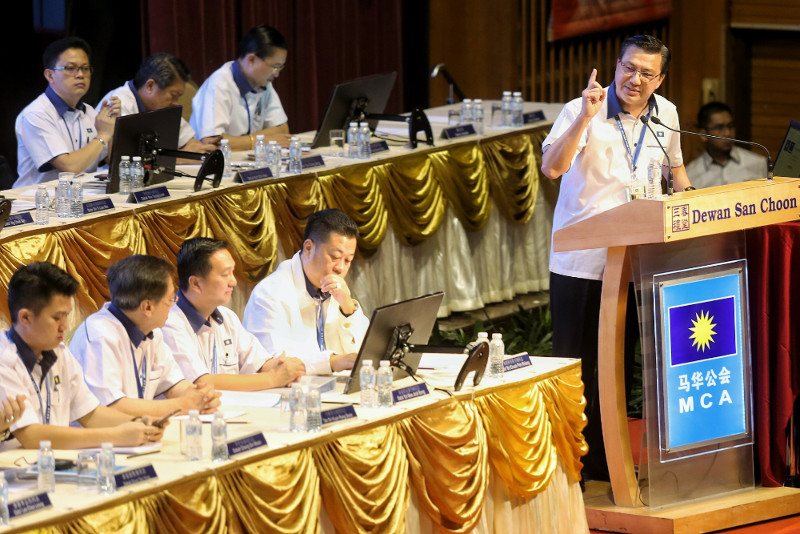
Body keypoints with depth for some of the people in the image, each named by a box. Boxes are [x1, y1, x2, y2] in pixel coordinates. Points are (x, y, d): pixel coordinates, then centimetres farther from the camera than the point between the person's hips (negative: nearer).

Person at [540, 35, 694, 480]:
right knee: (576, 365, -2)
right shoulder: (583, 111, -11)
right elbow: (552, 167, -25)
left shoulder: (666, 115, 5)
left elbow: (674, 165, 24)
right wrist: (585, 118, -33)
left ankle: (606, 460, 22)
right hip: (581, 262, -5)